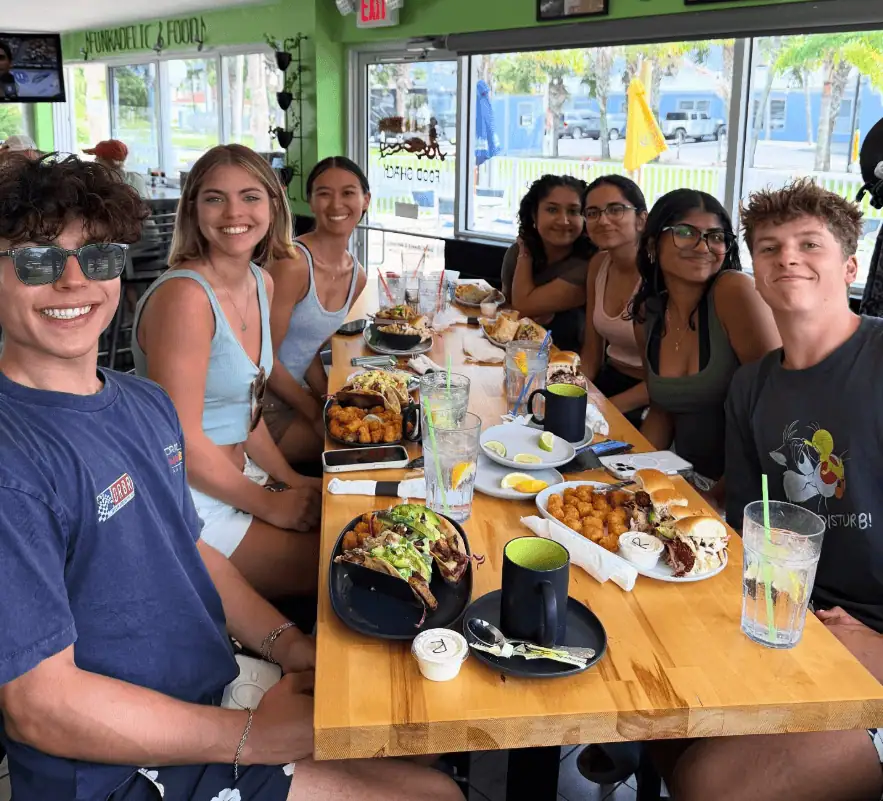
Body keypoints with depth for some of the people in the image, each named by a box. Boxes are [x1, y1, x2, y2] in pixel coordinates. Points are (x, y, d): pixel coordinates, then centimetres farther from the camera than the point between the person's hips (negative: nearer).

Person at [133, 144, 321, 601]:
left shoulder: (261, 285, 4)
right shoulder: (184, 296, -22)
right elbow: (181, 443, -22)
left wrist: (290, 479, 5)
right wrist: (269, 504, -12)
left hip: (235, 474, 8)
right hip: (187, 502, -8)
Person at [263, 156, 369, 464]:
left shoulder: (357, 277, 5)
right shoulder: (292, 264, -20)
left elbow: (312, 350, 11)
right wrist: (317, 413, -13)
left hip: (296, 393, 8)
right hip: (264, 404, -8)